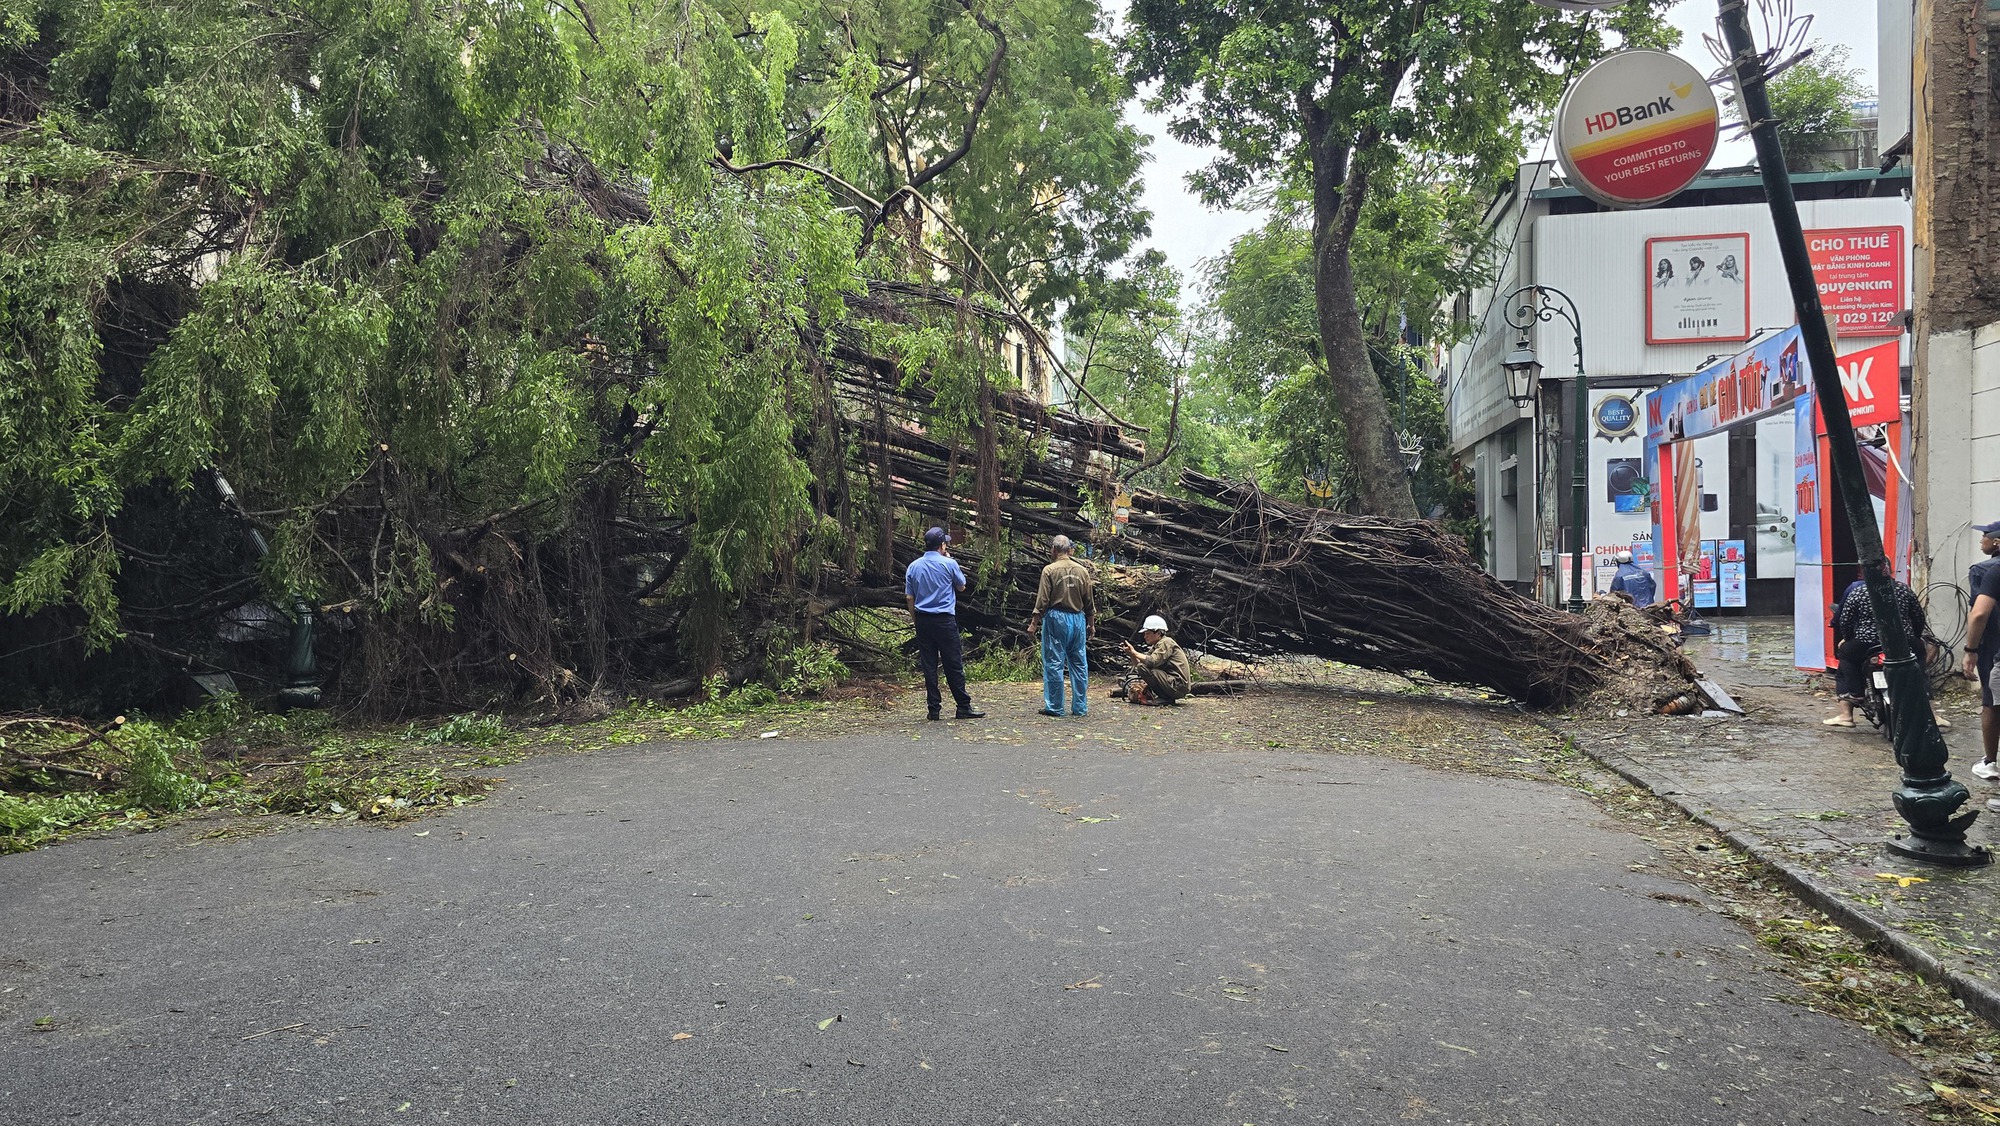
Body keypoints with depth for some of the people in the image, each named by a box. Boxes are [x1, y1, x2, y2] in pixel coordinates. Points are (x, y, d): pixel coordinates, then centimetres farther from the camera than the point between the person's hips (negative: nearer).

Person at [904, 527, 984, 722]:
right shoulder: (949, 564, -5)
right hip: (944, 620, -4)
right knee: (954, 665, 1)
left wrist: (916, 620, 15)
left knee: (928, 666, 5)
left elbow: (909, 597, 6)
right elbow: (961, 586, 11)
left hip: (923, 620, 4)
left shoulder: (914, 567, 6)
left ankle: (934, 709, 6)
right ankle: (964, 707, 5)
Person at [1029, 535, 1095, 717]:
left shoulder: (1050, 570, -6)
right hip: (1078, 619, 4)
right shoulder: (1082, 570, 6)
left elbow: (1042, 601, -9)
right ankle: (1080, 707, 11)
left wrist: (1034, 623, -2)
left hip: (1056, 618, -4)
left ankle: (1054, 707, 3)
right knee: (1079, 664, 8)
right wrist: (1091, 624, 19)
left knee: (1054, 663, 1)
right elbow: (1090, 601, 10)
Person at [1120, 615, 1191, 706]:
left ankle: (1165, 698, -13)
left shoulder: (1166, 643, -9)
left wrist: (1134, 653, -14)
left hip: (1179, 685, -10)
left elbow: (1152, 661, -24)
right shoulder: (1155, 646, 19)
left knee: (1143, 668, -20)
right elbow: (1137, 664, 12)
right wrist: (1132, 655, -6)